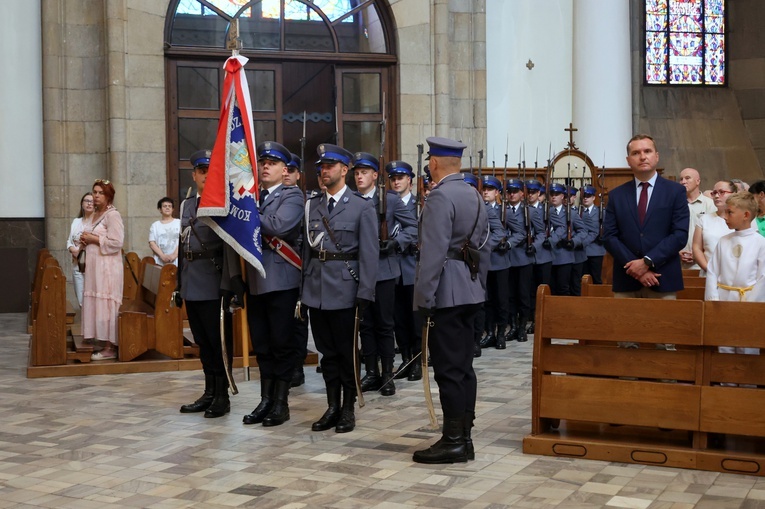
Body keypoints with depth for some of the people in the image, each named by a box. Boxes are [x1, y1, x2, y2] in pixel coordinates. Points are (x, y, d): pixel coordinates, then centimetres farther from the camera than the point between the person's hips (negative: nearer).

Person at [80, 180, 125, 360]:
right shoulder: (94, 216, 17)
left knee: (105, 304, -8)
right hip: (93, 265, 9)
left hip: (107, 266, -9)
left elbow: (116, 243, -17)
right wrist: (84, 241, 6)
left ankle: (110, 347, -5)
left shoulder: (113, 215, -9)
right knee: (94, 302, 6)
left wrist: (93, 239, -13)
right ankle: (101, 340, 11)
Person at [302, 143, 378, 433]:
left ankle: (348, 409, 16)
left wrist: (365, 294, -12)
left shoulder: (362, 208, -3)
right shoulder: (312, 205, 10)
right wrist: (304, 286, 6)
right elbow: (307, 248, 11)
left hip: (344, 291, -4)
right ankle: (332, 407, 20)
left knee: (347, 352, 5)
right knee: (327, 351, 11)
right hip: (316, 290, 4)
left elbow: (369, 254, -7)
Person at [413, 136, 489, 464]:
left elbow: (434, 252, -20)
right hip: (469, 292, 9)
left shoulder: (440, 197, -14)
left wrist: (424, 297, -17)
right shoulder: (475, 196, 14)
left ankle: (453, 441, 0)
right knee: (463, 365, 12)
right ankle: (464, 437, 17)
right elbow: (483, 247, 17)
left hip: (446, 293, -9)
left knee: (449, 368, -5)